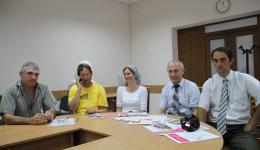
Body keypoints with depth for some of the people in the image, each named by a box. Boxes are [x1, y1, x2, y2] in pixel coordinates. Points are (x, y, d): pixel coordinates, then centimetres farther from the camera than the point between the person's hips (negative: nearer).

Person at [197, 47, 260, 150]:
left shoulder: (245, 79, 2)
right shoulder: (208, 84, 4)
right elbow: (202, 108, -3)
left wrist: (252, 123, -4)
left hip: (239, 130, 0)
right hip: (214, 128, 0)